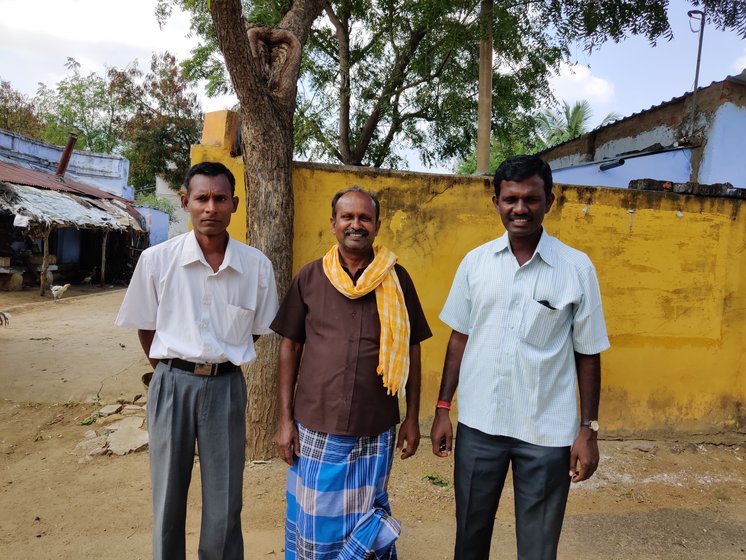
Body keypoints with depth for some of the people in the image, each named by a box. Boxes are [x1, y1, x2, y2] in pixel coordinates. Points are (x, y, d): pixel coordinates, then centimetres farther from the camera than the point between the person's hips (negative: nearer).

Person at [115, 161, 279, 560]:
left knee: (224, 503, 11)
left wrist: (223, 362, 7)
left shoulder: (256, 266, -6)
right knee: (168, 496, 14)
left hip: (226, 387, 0)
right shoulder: (156, 260, -7)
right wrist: (172, 372, 6)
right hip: (172, 383, 0)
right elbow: (145, 329, 5)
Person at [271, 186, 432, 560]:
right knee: (314, 523, 13)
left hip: (375, 429, 0)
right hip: (315, 427, 0)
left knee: (367, 523, 14)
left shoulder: (397, 280, 0)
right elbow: (290, 348, 4)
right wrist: (285, 418, 0)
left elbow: (411, 351, 4)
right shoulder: (309, 277, 1)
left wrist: (413, 418, 3)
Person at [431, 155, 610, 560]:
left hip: (547, 431, -1)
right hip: (478, 423, 2)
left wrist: (588, 429, -2)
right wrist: (442, 409, 4)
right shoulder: (475, 261, 0)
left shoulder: (577, 267, -6)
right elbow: (460, 338, 5)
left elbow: (587, 354, -1)